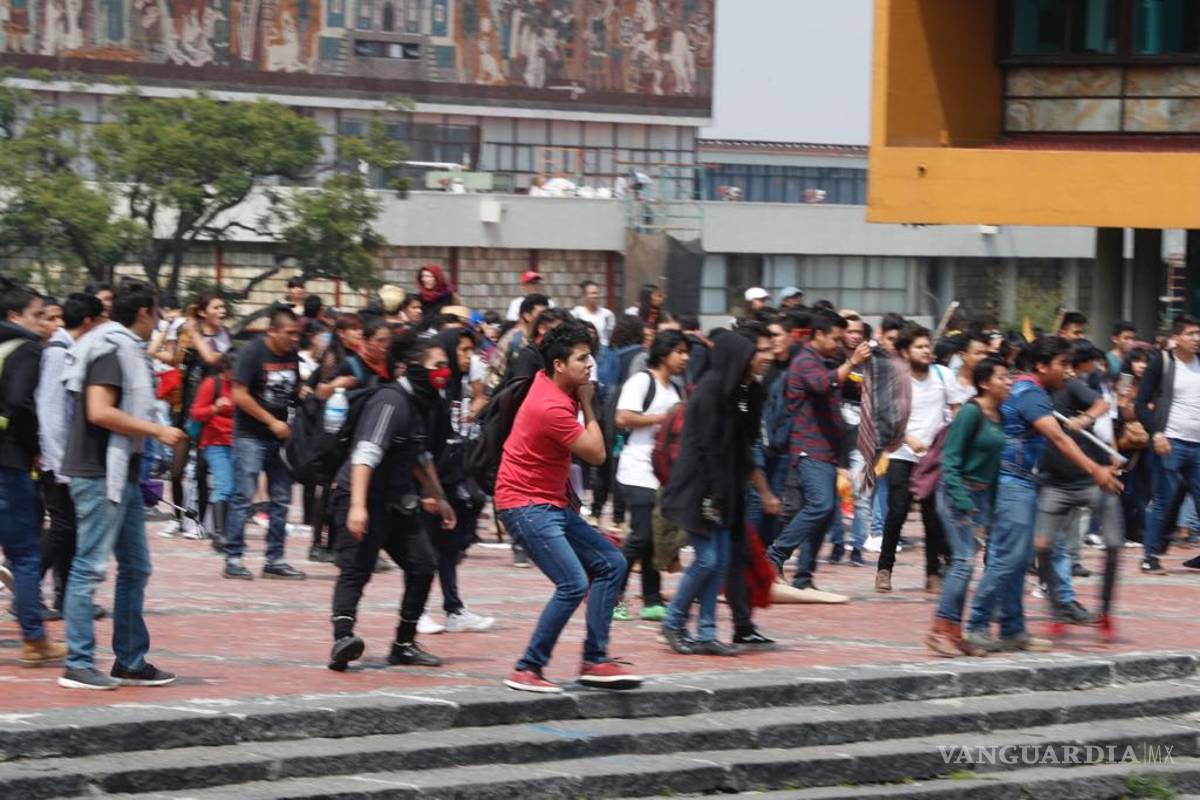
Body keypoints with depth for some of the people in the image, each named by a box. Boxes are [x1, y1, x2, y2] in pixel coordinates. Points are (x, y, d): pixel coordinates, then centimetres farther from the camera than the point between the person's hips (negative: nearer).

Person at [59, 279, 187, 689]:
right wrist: (157, 431, -18)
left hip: (121, 475, 11)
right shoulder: (110, 350, -13)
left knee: (135, 567, 13)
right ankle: (78, 665, -5)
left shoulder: (125, 349, 17)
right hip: (100, 474, -11)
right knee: (90, 567, -7)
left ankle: (130, 661, 18)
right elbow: (99, 411, -23)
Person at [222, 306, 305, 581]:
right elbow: (240, 395, -15)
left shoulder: (291, 355, 8)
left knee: (281, 499, 6)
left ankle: (275, 559, 12)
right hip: (251, 435, -7)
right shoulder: (252, 352, -11)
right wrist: (272, 422, -14)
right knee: (243, 497, -7)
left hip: (280, 436, 7)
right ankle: (233, 558, -3)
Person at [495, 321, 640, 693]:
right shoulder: (552, 407, -23)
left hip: (552, 505, 10)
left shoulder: (547, 382, 5)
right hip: (526, 506, -10)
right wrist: (587, 404, -3)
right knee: (574, 583, -20)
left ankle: (594, 661, 9)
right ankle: (527, 670, -11)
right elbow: (597, 454, -12)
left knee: (611, 564, 9)